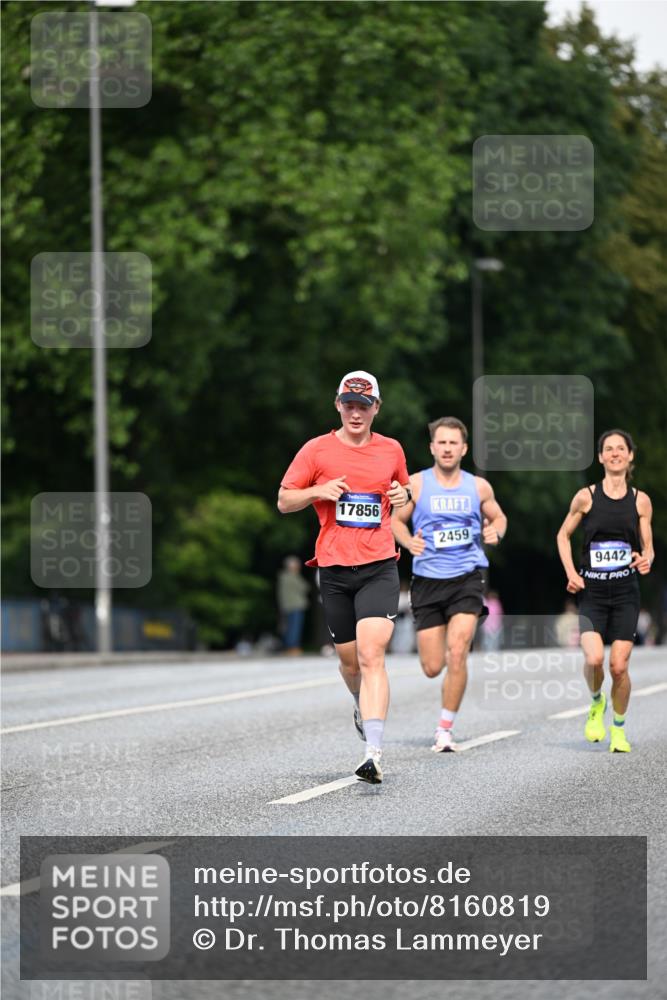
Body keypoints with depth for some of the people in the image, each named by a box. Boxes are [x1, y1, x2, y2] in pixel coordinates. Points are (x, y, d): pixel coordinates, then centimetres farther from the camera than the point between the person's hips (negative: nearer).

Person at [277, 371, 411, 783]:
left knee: (371, 656, -16)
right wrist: (319, 491, -12)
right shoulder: (317, 450, 3)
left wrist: (404, 495, 3)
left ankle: (374, 754, -24)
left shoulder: (391, 450, 8)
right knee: (349, 659, 10)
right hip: (334, 569, 1)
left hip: (379, 567, -1)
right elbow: (284, 501, 7)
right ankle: (364, 706, 46)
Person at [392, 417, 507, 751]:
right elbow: (396, 520, 9)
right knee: (432, 668, 1)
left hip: (467, 578, 0)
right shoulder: (416, 484, 0)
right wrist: (409, 542, -11)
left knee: (456, 654, -17)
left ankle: (445, 728, -4)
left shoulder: (479, 487, 5)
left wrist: (495, 532, -3)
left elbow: (498, 517, 19)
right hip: (427, 581, 0)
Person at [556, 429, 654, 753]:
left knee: (619, 666, -4)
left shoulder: (640, 501, 4)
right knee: (594, 658, -19)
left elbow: (648, 547, 10)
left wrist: (646, 559, -13)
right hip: (591, 592, -1)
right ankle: (597, 703, 14)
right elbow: (563, 535, 11)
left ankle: (619, 728, 18)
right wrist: (571, 572, -2)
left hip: (625, 592, 1)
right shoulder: (586, 497, -1)